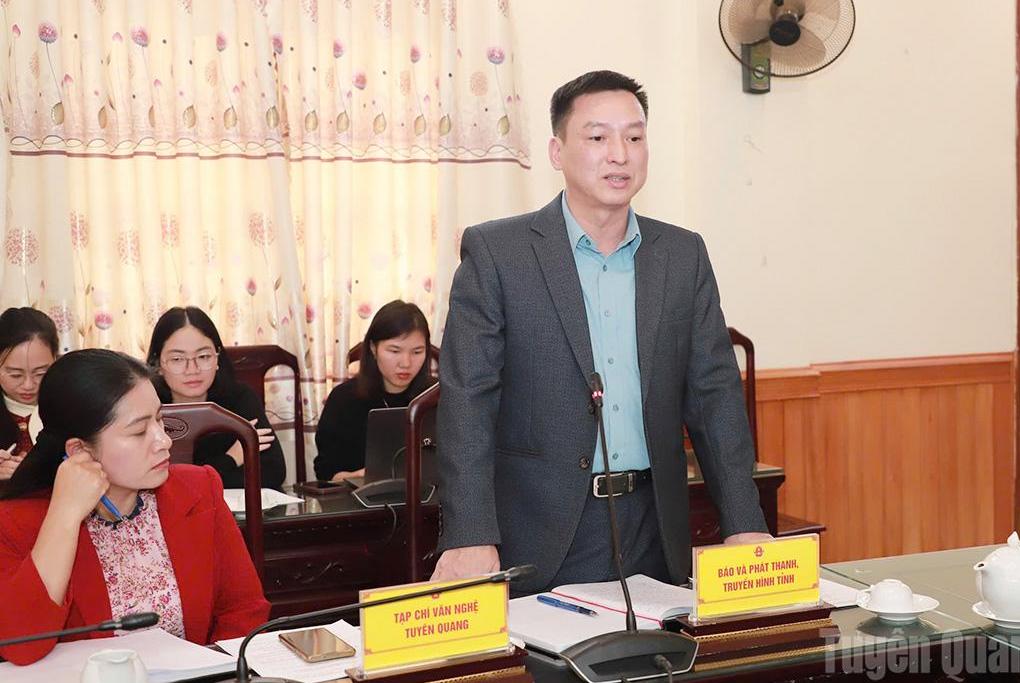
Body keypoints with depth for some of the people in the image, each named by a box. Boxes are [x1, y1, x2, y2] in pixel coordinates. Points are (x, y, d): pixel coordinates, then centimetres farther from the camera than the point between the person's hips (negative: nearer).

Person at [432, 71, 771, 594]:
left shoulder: (684, 256, 8)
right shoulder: (495, 252, -4)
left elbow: (713, 394, 6)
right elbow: (467, 402, -10)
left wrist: (744, 527, -3)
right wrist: (471, 537, -20)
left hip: (654, 531, 4)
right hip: (539, 537, -3)